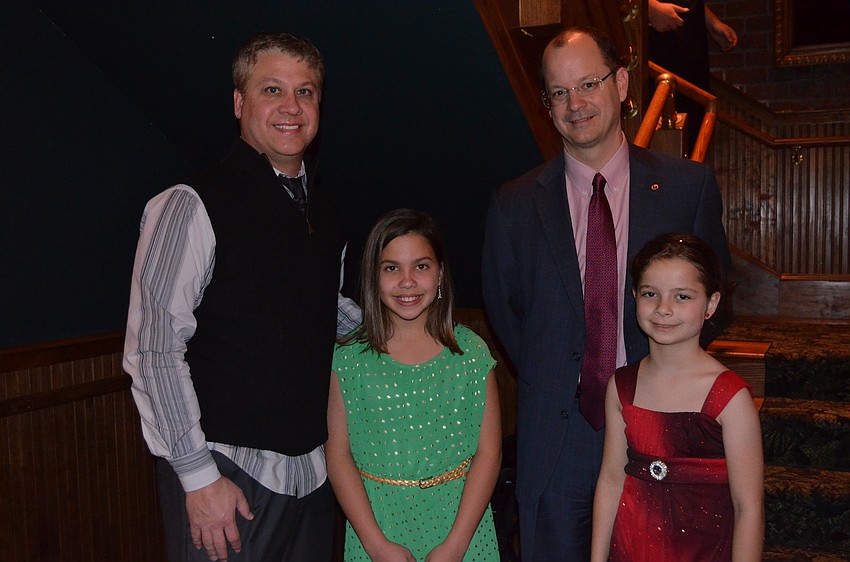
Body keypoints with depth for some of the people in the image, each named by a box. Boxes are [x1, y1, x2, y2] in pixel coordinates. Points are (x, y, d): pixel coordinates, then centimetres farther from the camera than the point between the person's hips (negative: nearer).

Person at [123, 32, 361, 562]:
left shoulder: (321, 206, 9)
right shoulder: (191, 206, -12)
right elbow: (154, 354, -15)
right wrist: (199, 476, -15)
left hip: (312, 471, 6)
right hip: (226, 476, -6)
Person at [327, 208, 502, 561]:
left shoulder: (471, 352, -5)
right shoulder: (348, 358, -6)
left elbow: (488, 452, -7)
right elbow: (338, 454, -5)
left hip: (458, 519, 1)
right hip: (376, 523, 0)